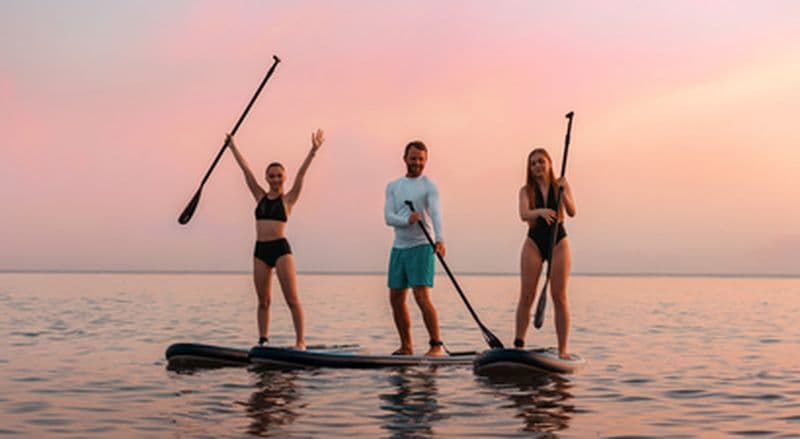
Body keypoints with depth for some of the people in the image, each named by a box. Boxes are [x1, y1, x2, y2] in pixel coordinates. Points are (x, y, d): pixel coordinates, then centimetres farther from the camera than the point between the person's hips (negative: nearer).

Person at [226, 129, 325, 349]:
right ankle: (263, 340, 11)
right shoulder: (260, 197, 13)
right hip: (260, 250, 4)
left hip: (281, 248, -4)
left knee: (292, 298, -6)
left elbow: (301, 173, -5)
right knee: (263, 301, 7)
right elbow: (246, 170, 15)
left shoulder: (288, 199, 4)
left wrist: (313, 151, -13)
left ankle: (300, 340, -5)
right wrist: (232, 147, 18)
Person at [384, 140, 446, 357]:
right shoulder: (393, 187, 12)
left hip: (420, 246, -6)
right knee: (396, 299, 7)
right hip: (398, 247, 6)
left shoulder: (429, 187, -2)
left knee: (422, 296, -15)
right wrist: (407, 220, -21)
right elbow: (388, 217, 0)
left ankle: (437, 345, -8)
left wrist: (439, 239, -35)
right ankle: (406, 346, 19)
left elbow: (436, 213, -18)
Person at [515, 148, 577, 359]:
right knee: (526, 296, -4)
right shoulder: (526, 190, 3)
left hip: (558, 242, 0)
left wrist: (563, 193, -28)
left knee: (559, 297, -2)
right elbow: (524, 214, -16)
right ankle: (518, 344, -2)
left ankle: (562, 349, -1)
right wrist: (541, 212, -36)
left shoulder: (561, 186, 3)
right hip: (534, 242, 1)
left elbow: (572, 212, -10)